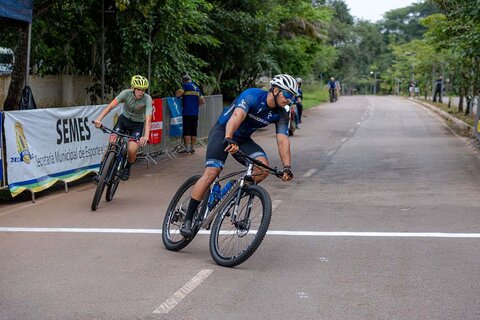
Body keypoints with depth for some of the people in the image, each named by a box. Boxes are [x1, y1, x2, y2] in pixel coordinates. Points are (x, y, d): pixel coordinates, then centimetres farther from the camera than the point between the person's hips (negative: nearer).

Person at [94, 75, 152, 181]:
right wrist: (99, 119, -42)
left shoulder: (147, 99, -26)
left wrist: (146, 136, -51)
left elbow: (148, 119, -36)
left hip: (137, 124, -2)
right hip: (124, 119, 2)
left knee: (132, 150, -20)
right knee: (112, 142, -19)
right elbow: (111, 105, -29)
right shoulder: (126, 93, -22)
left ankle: (127, 168, 14)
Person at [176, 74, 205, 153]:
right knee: (194, 131, 9)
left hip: (187, 112, -6)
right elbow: (202, 101, 19)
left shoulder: (186, 85, -3)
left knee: (186, 130, -4)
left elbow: (178, 94, -17)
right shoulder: (197, 88, 17)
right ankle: (193, 147, 12)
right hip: (195, 113, 6)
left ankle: (187, 148, -5)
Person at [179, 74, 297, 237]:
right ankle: (187, 220, -13)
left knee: (263, 166, -20)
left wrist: (287, 167, -29)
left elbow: (283, 140, -14)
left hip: (243, 138, 6)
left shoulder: (281, 114, -6)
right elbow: (237, 116, -42)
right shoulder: (253, 95, -25)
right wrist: (228, 139, -59)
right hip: (223, 131, -6)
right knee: (211, 173, -21)